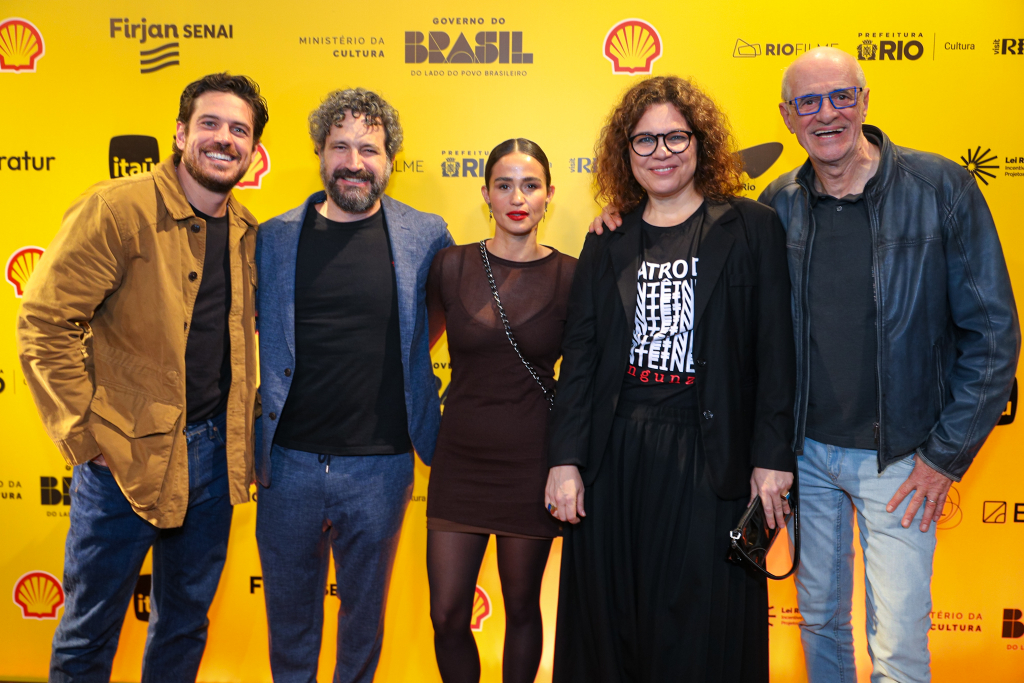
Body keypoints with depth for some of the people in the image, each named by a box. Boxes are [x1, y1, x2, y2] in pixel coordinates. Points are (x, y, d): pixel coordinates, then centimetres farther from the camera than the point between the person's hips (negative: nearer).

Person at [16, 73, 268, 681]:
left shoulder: (249, 232, 6)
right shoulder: (117, 209, -13)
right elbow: (44, 323, -14)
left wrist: (249, 417, 10)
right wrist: (86, 435, -14)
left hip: (215, 453, 6)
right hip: (127, 453, -5)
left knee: (186, 619, 20)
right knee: (90, 630, 12)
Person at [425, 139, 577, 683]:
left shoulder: (570, 275, -4)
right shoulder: (452, 266, 0)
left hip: (530, 460, -1)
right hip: (461, 458, 2)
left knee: (521, 609, 13)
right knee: (447, 617, 6)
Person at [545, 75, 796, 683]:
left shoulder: (752, 229, 1)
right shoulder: (608, 245, 10)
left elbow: (776, 351, -3)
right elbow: (580, 356, 7)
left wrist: (773, 457, -8)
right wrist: (565, 461, 0)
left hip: (709, 459, -2)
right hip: (614, 457, 3)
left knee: (704, 632, 6)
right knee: (609, 628, 11)